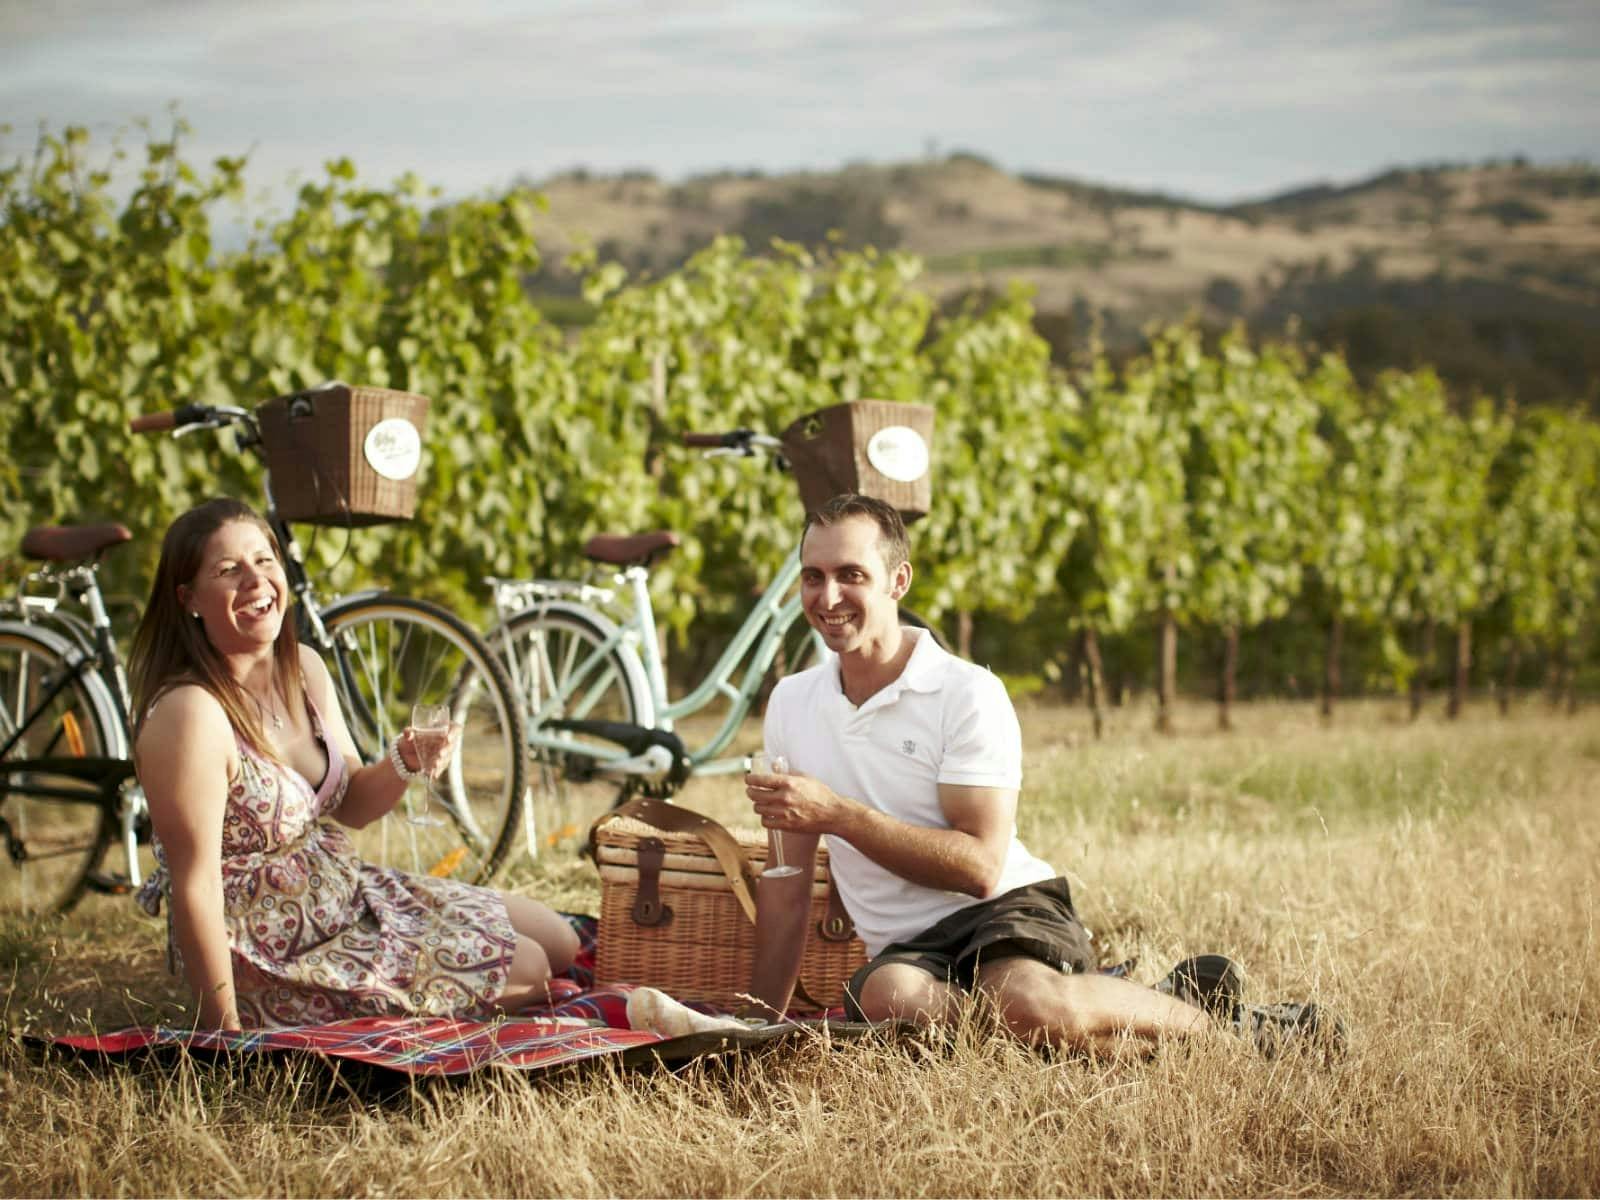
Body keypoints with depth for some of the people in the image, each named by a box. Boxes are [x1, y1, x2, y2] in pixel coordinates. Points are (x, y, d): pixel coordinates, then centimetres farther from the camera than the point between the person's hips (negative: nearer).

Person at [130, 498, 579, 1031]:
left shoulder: (305, 668, 0)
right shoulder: (189, 714, -26)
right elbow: (195, 888, -26)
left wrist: (404, 764, -11)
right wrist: (227, 1035, -24)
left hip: (350, 896, 9)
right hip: (277, 961, -9)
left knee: (558, 942, 12)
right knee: (525, 973, -8)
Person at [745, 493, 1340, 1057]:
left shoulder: (967, 693, -7)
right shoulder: (791, 703, 10)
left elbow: (980, 867, -15)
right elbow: (787, 881, 14)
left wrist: (838, 814, -21)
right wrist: (764, 1017, 9)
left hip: (1010, 910, -3)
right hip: (907, 950, 4)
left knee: (1023, 1002, -40)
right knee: (886, 999, -36)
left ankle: (1203, 1015, -12)